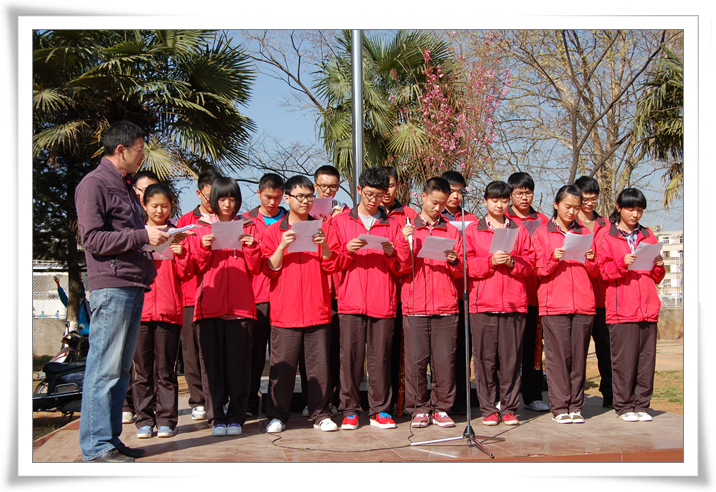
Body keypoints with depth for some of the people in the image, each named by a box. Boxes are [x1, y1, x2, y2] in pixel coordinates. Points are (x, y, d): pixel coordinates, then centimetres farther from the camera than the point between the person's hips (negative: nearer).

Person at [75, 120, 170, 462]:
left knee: (121, 369, 10)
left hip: (134, 286, 9)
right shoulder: (93, 184, -5)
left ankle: (110, 440, 17)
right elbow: (93, 238, -13)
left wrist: (158, 239, 11)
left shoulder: (125, 187, 23)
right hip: (110, 285, -9)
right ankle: (96, 446, -1)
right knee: (105, 368, -7)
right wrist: (143, 236, -14)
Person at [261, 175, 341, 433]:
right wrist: (282, 246, -13)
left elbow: (332, 266, 6)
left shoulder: (321, 229, 11)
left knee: (319, 363, 2)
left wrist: (323, 245, -11)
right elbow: (269, 269, 2)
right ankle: (278, 415, 10)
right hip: (285, 310, -1)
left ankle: (321, 414, 11)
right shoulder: (273, 231, 8)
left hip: (317, 308, 1)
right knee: (282, 364, 0)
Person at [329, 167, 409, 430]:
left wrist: (391, 254, -9)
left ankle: (380, 411, 10)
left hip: (383, 302, 1)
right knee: (350, 356, -3)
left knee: (381, 357, 0)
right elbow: (332, 263, 9)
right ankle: (350, 410, 7)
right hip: (351, 301, -1)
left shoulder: (392, 225, 15)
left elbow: (401, 267, 11)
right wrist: (347, 251, -10)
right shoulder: (340, 221, 13)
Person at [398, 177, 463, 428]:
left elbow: (461, 273, 12)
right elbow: (402, 268, 2)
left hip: (445, 307, 1)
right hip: (415, 307, -1)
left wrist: (454, 261, -9)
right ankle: (419, 409, 11)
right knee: (416, 360, -1)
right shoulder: (408, 229, 10)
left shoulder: (452, 231, 13)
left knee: (445, 360, 0)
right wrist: (405, 243, -12)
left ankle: (441, 408, 12)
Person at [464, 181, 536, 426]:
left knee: (511, 357, 1)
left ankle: (509, 408, 11)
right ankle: (488, 409, 8)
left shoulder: (519, 231, 15)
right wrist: (490, 261, -13)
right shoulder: (472, 231, 9)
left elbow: (529, 264, 9)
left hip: (514, 302, 1)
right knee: (485, 358, -1)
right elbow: (467, 265, 1)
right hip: (483, 302, -1)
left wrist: (511, 261, -9)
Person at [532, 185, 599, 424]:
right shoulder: (542, 233, 8)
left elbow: (595, 273, 16)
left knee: (579, 357, 2)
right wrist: (554, 259, -14)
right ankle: (559, 408, 2)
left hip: (584, 304, 3)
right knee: (558, 357, -5)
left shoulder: (585, 233, 16)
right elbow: (539, 270, 3)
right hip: (555, 304, -3)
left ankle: (575, 406, 9)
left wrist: (590, 261, -5)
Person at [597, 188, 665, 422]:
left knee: (647, 358, 3)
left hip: (648, 307, 4)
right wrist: (622, 263, -17)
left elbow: (657, 278, 20)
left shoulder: (648, 237, 17)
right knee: (624, 359, -4)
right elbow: (604, 270, -1)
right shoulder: (608, 238, 7)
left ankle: (641, 405, 12)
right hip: (621, 308, -4)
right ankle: (624, 406, 6)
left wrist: (658, 266, -1)